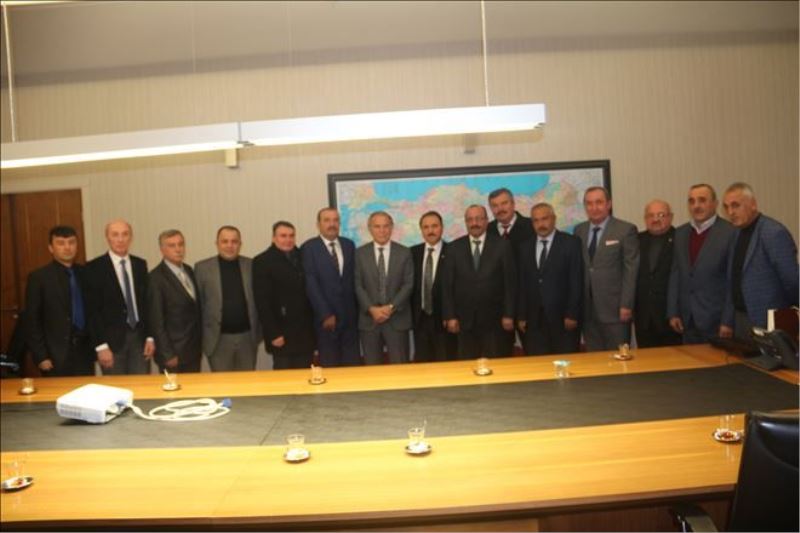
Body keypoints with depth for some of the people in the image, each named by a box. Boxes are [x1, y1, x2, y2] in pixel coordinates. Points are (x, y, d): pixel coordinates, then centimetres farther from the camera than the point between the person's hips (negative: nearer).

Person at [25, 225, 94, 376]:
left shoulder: (86, 273, 7)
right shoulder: (38, 277, -4)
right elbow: (31, 321, -5)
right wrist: (41, 357, -9)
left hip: (85, 350, 3)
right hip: (56, 355, -3)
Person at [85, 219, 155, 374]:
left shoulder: (140, 264, 8)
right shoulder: (94, 268, -5)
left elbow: (147, 302, 9)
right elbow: (92, 310, -7)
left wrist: (150, 337, 4)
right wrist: (101, 345, -12)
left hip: (139, 337, 4)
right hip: (112, 339, -3)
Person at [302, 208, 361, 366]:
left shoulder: (349, 245, 11)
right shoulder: (309, 247, -3)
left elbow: (353, 278, 13)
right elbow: (311, 284, -9)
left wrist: (357, 310, 5)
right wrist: (325, 314, -13)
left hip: (350, 315, 4)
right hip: (326, 317, -4)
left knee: (353, 364, 6)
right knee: (329, 366, 3)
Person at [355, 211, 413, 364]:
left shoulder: (404, 252, 4)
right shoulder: (360, 253, 5)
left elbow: (408, 284, -1)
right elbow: (358, 285, 1)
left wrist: (391, 307, -12)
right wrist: (372, 309, -11)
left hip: (397, 319, 0)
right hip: (369, 319, 1)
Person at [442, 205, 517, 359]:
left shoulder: (502, 245, 0)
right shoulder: (454, 248, 4)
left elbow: (510, 282, -2)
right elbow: (448, 284, 3)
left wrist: (509, 314, -6)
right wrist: (450, 316, -2)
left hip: (494, 319, -1)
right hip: (465, 319, 1)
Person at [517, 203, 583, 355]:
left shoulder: (571, 243, -1)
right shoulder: (525, 247, 11)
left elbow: (576, 282, -6)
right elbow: (522, 284, 10)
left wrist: (572, 314, -11)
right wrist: (521, 316, 5)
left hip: (563, 318, -3)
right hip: (534, 320, 3)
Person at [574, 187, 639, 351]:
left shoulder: (626, 230, -3)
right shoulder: (579, 230, 10)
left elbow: (631, 270, -7)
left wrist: (626, 305, -12)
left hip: (614, 307, -4)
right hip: (587, 309, 4)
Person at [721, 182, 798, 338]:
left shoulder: (775, 233, -16)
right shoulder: (737, 233, 9)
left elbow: (792, 281, -14)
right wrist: (728, 321, 9)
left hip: (767, 322, -7)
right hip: (740, 319, 7)